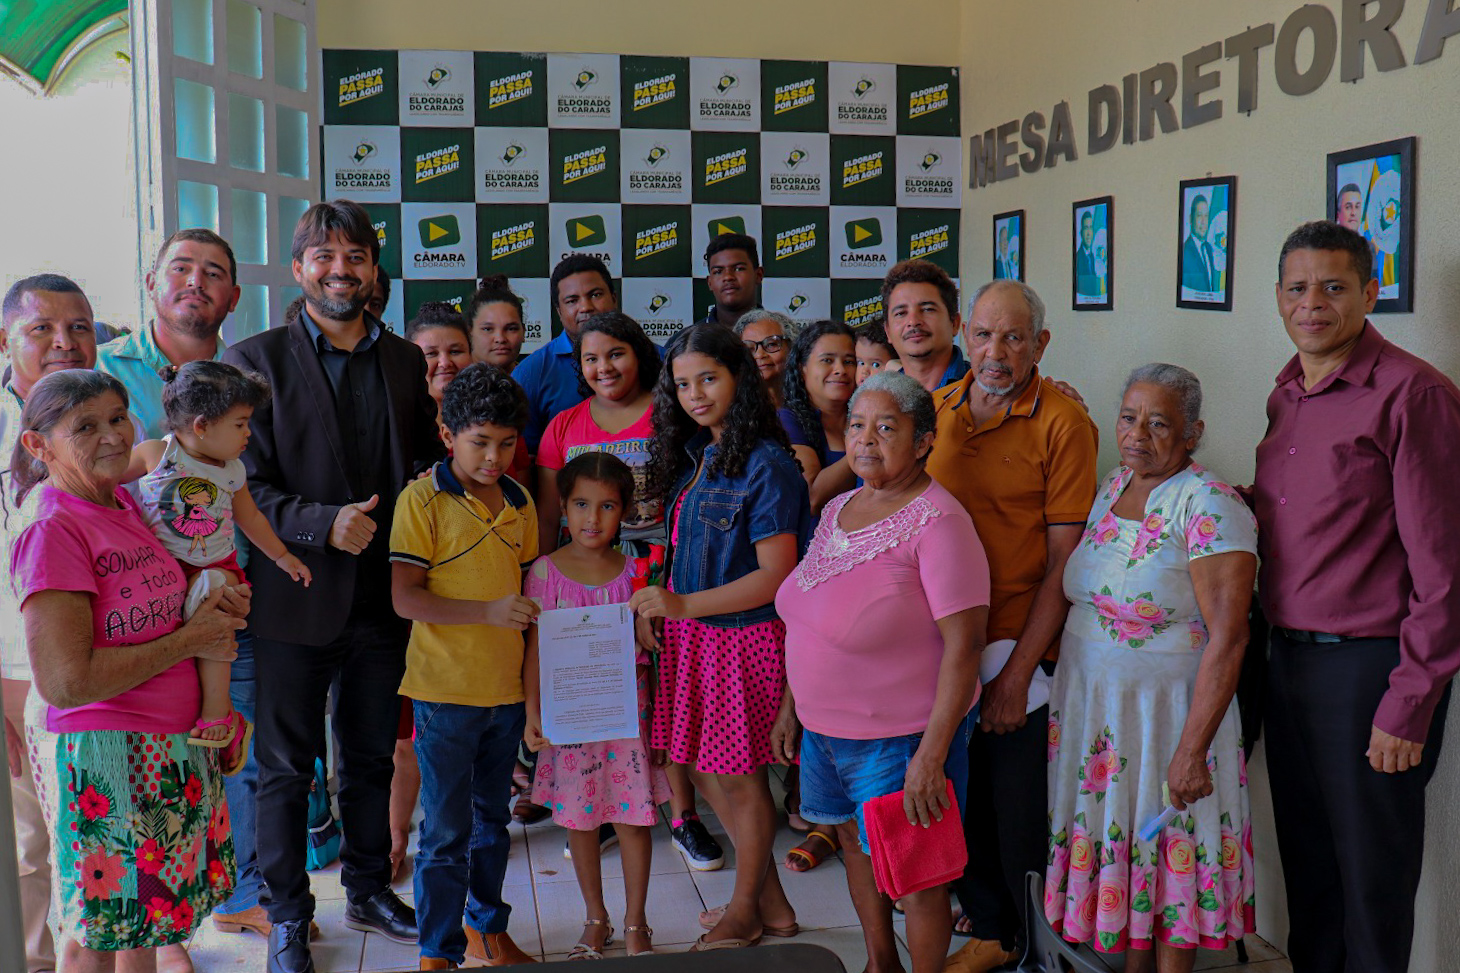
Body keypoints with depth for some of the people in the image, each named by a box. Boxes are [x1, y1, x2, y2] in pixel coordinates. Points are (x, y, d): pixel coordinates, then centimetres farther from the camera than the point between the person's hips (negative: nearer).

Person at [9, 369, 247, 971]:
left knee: (144, 915, 21)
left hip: (170, 749, 8)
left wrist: (214, 606, 0)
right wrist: (189, 639, -17)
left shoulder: (123, 503, 6)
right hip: (102, 754, -8)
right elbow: (64, 681, -27)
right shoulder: (51, 527, -20)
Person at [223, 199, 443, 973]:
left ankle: (369, 892, 35)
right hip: (295, 597, -3)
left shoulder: (407, 361, 7)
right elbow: (245, 483, -9)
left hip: (382, 597, 4)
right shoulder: (255, 359, -4)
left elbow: (427, 467, 12)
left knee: (373, 757, 17)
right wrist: (322, 524, -21)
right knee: (286, 767, 9)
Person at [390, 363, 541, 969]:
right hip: (445, 689, -5)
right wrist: (488, 611, -24)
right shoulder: (423, 499, -10)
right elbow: (404, 597, -16)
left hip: (508, 687, 6)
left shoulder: (519, 503, 7)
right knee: (446, 832, 2)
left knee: (492, 819, 19)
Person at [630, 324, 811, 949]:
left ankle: (746, 910, 29)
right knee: (701, 767, 14)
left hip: (742, 636, -8)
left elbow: (776, 574, -20)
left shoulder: (765, 465, -17)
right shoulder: (693, 454, 8)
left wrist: (683, 605, -22)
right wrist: (660, 606, 4)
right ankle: (771, 901, 31)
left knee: (737, 774, 6)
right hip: (693, 634, 8)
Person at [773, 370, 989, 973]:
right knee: (856, 844, 22)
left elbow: (964, 645, -23)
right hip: (824, 727, 8)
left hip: (902, 737, -8)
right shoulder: (838, 509, 6)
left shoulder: (937, 521, -19)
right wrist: (789, 706, 15)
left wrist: (932, 755, -24)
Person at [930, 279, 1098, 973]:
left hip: (1024, 649, -5)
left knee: (1022, 811, 6)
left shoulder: (1063, 422, -11)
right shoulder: (936, 409, 4)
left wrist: (1017, 671, -16)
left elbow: (1063, 561, -13)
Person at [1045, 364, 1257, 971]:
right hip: (1091, 706, 7)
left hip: (1167, 710, -6)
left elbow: (1227, 638, -21)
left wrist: (1191, 750, -23)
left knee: (1168, 856, 6)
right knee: (1119, 847, 16)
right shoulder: (1113, 487, 6)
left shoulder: (1209, 505, -17)